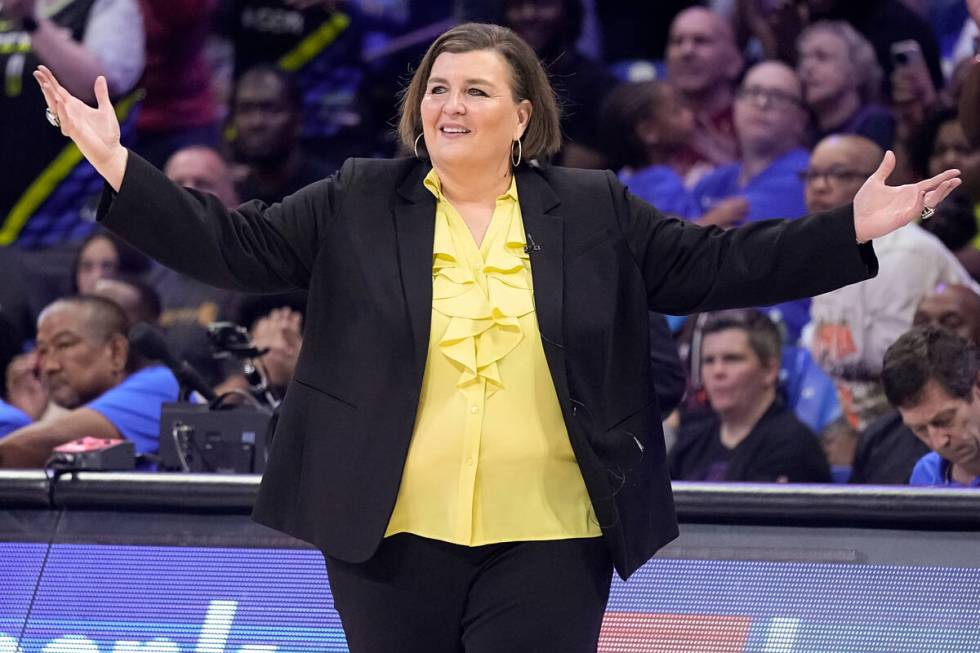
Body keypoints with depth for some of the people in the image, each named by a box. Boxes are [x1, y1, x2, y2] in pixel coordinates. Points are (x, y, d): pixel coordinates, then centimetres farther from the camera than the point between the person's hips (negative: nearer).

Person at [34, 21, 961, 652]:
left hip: (550, 540, -1)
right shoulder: (357, 204, 6)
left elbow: (717, 266, 7)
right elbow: (233, 245, 4)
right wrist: (119, 168, -7)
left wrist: (853, 231, -1)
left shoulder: (596, 211, 8)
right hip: (392, 535, 1)